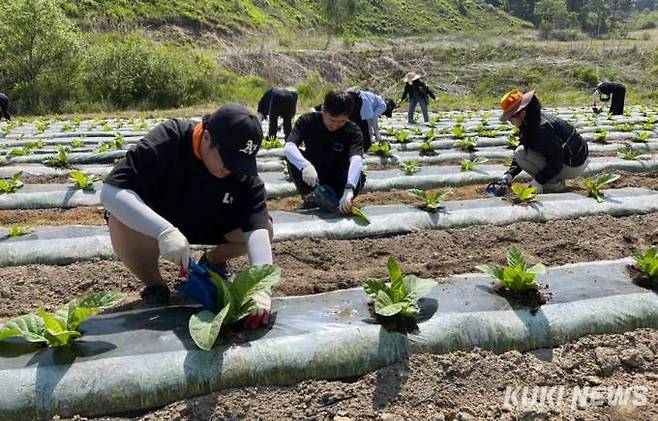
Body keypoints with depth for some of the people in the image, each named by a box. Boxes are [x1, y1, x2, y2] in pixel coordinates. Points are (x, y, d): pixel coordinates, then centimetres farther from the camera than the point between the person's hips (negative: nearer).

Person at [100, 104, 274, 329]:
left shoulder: (244, 172, -24)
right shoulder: (167, 141, -33)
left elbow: (256, 228, -32)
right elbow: (110, 191, -39)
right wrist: (164, 231, -51)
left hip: (210, 223, 3)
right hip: (155, 224, -2)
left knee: (266, 227, -18)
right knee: (121, 224, -36)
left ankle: (212, 261, 11)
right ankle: (153, 285, -6)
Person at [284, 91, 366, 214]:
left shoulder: (353, 131, -21)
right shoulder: (307, 121, -18)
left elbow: (356, 160, -39)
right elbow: (288, 147, -33)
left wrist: (348, 190, -58)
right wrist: (305, 165, -54)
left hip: (338, 179, -1)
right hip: (312, 177, 1)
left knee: (359, 178, -32)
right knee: (293, 157, -27)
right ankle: (309, 196, -6)